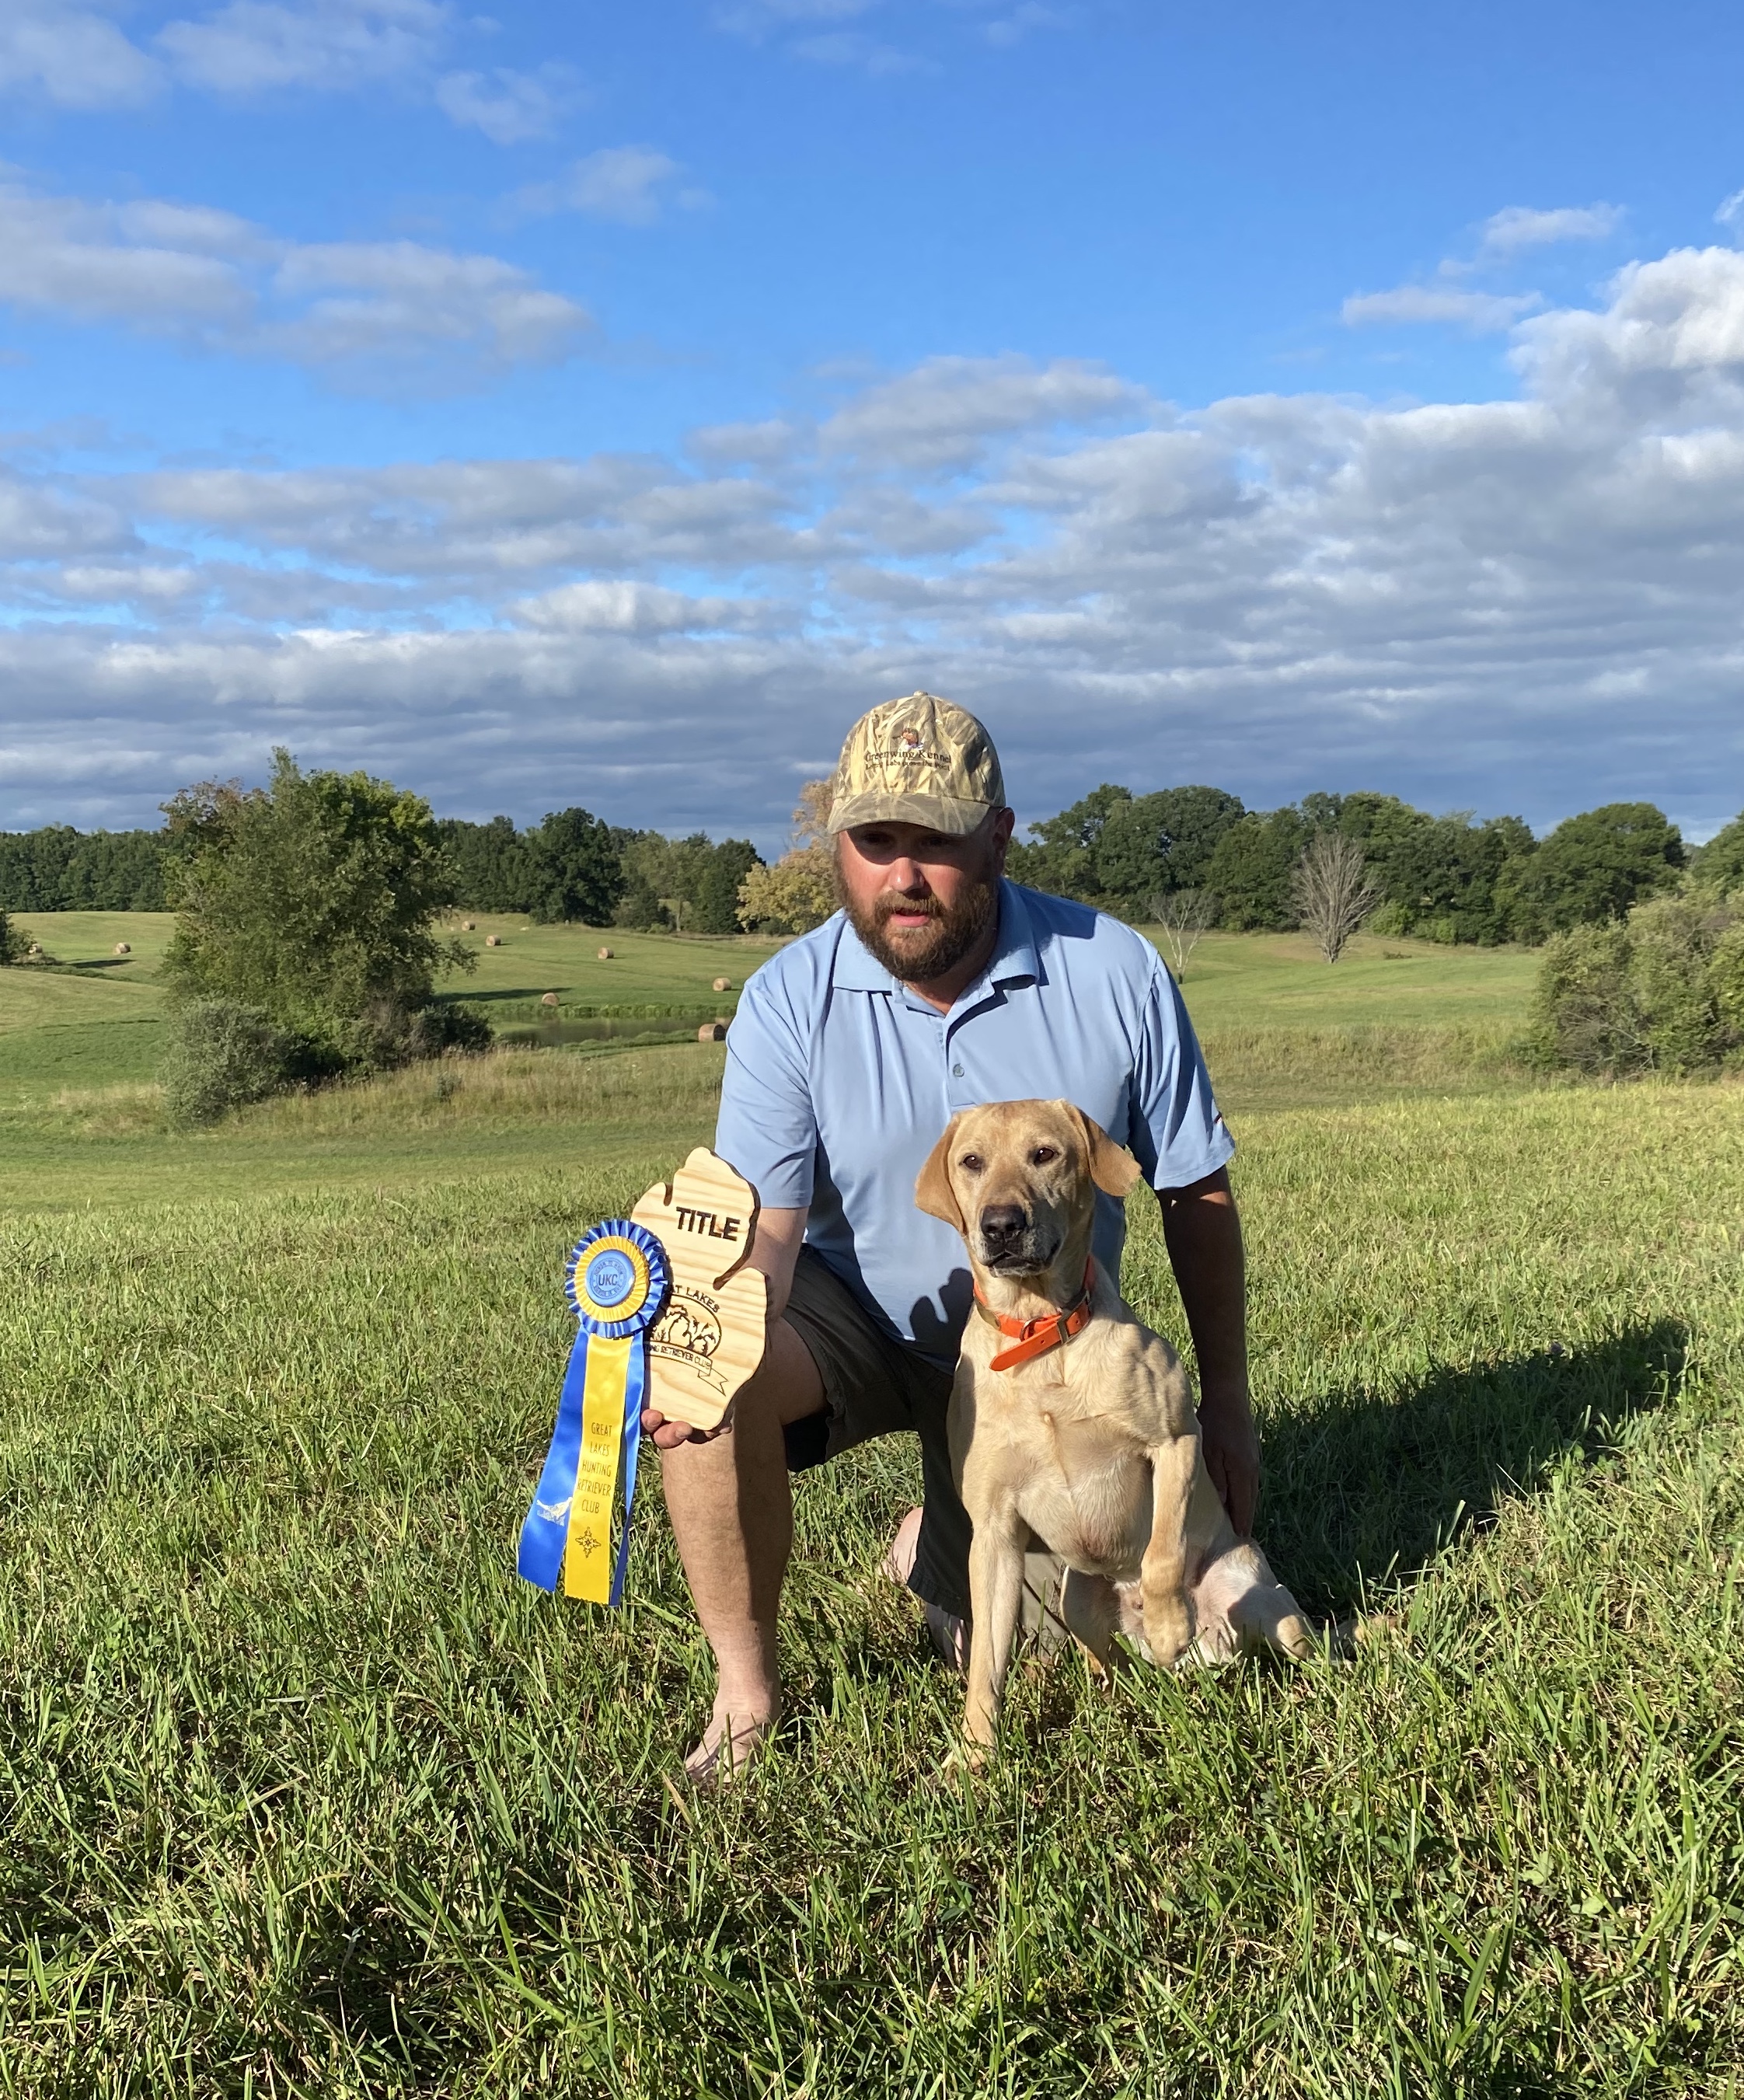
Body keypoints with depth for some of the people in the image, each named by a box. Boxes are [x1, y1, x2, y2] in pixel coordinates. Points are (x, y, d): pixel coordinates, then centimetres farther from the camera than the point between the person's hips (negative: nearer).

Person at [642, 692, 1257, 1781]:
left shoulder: (1116, 973, -15)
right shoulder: (789, 1000, -16)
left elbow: (1197, 1193, -5)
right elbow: (765, 1222, -22)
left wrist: (1227, 1406, 0)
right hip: (857, 1315, -1)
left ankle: (935, 1540, 35)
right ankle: (748, 1691, -10)